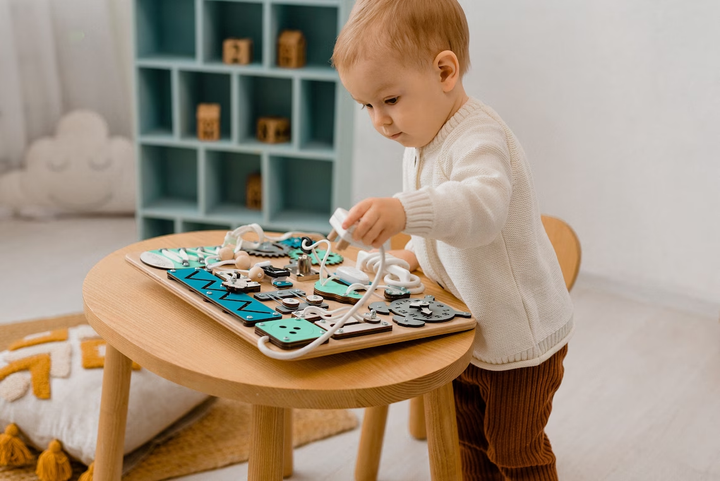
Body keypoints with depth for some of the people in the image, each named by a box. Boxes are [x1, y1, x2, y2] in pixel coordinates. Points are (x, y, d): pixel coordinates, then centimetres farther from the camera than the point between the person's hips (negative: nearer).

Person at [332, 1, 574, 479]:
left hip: (518, 335, -9)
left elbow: (481, 205, -49)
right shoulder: (422, 143, 4)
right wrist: (418, 251, 5)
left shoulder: (479, 137, -28)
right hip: (467, 330, 9)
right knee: (469, 441, 23)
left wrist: (406, 211, -63)